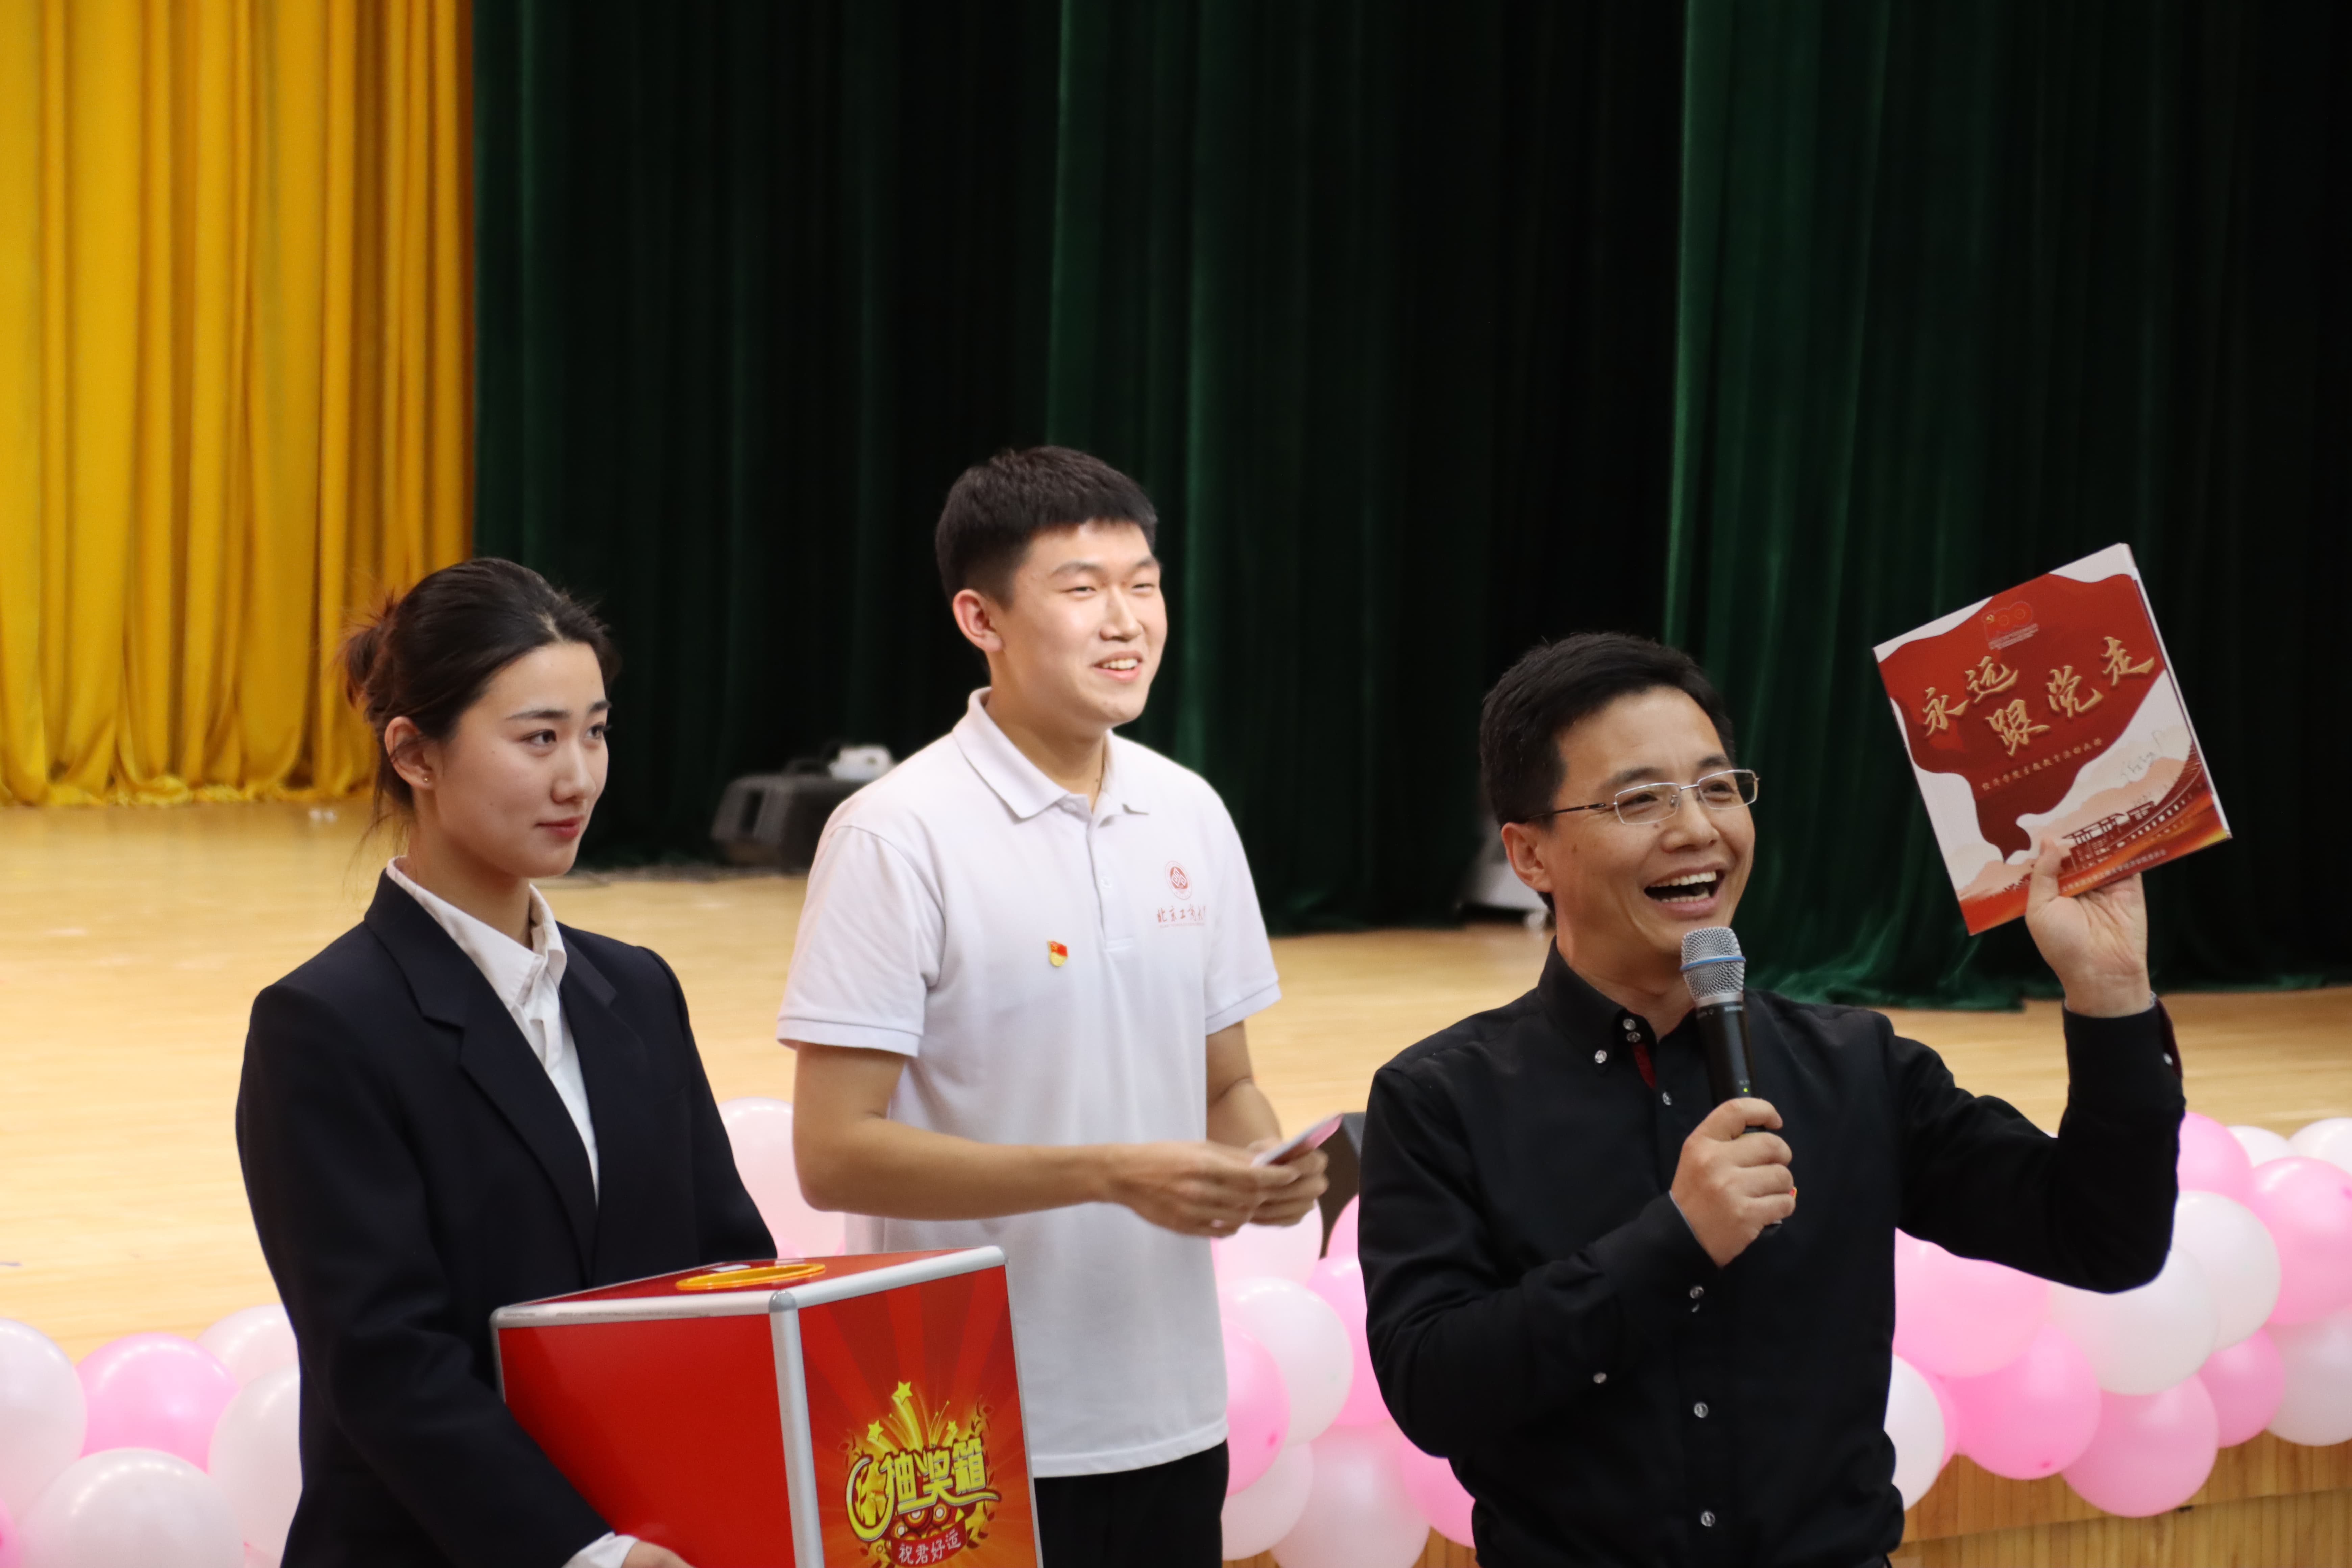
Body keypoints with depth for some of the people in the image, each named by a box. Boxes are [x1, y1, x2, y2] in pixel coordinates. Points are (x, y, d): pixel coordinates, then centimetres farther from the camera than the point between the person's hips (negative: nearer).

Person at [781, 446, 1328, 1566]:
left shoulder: (1190, 818, 7)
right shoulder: (899, 835, -11)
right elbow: (835, 1155, -15)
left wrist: (1269, 1170, -7)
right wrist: (1114, 1175, -22)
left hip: (1171, 1419, 5)